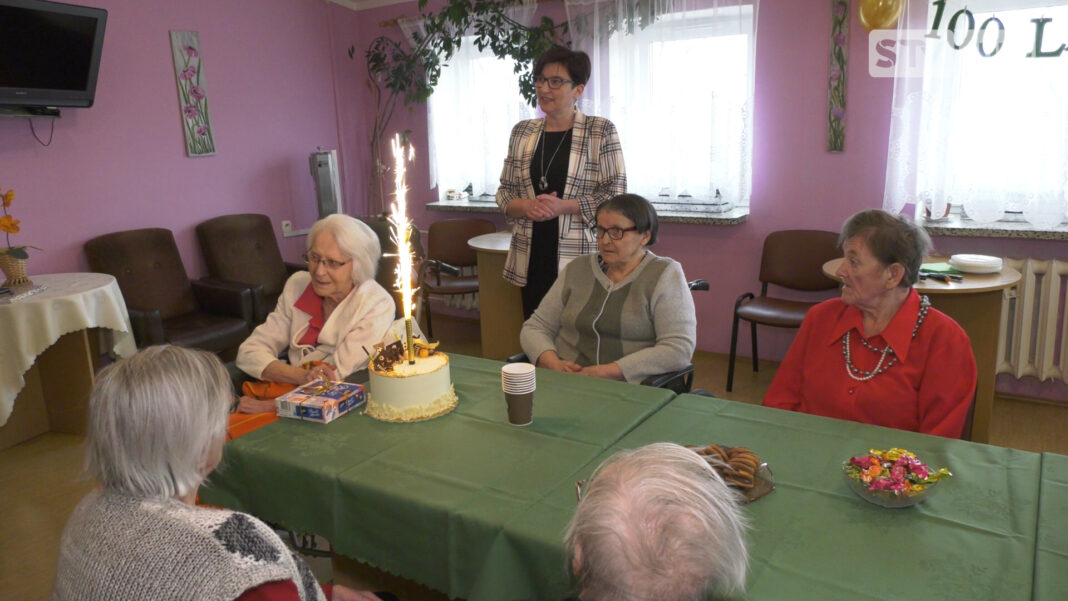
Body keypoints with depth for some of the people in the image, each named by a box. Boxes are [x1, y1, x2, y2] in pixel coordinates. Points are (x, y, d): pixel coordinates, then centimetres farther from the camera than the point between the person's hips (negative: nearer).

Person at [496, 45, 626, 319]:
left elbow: (615, 193, -6)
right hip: (531, 260, 4)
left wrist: (564, 206, -17)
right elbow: (504, 191, 13)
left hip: (579, 260, -4)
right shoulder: (521, 132, 10)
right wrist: (526, 207, -9)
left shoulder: (601, 131, -2)